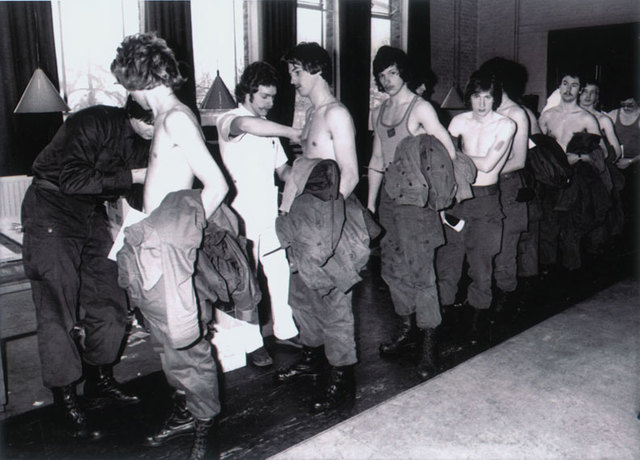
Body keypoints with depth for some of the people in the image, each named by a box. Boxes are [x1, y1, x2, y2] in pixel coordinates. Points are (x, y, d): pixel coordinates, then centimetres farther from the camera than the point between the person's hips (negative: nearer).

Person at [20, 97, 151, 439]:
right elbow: (71, 179, -29)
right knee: (57, 307, -7)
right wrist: (131, 176, -28)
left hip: (91, 212, 8)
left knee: (109, 301, 6)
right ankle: (66, 400, 3)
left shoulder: (142, 142, 2)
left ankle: (99, 383, 23)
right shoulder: (94, 123, -21)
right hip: (51, 210, -7)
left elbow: (128, 197, 8)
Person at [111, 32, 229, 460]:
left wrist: (183, 232, -12)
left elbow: (217, 184, -20)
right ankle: (186, 410, 32)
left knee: (182, 335, 0)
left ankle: (203, 423, 17)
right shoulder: (167, 117, 15)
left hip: (168, 242, -10)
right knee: (167, 332, 17)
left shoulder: (176, 118, -15)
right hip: (157, 240, 10)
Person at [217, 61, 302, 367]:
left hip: (270, 214, 6)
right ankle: (252, 343, 12)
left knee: (280, 274, 9)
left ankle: (285, 330, 25)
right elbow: (247, 125, -33)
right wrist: (293, 133, -27)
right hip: (241, 216, -6)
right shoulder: (228, 121, -7)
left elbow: (282, 169, 19)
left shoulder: (269, 128, 16)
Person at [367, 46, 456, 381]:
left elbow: (448, 153, -8)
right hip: (389, 196, 7)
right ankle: (408, 328, 24)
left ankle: (429, 343, 0)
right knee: (392, 267, 9)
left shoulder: (420, 108, -5)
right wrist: (370, 203, 16)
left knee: (420, 269, -8)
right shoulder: (378, 114, 15)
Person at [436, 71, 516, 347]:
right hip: (455, 197, 2)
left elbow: (488, 164, -11)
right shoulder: (459, 121, 7)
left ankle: (477, 324, 18)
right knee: (446, 261, 1)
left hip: (486, 201, -2)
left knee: (481, 265, 2)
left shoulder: (505, 125, -1)